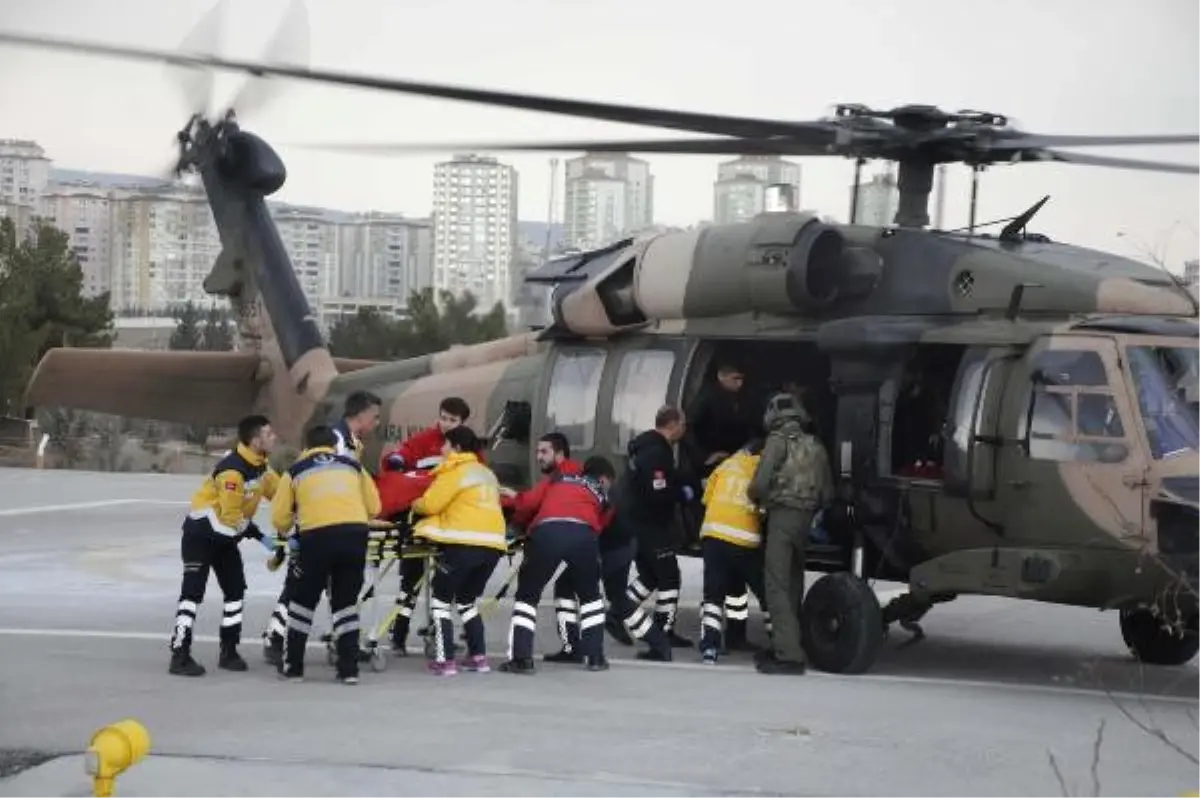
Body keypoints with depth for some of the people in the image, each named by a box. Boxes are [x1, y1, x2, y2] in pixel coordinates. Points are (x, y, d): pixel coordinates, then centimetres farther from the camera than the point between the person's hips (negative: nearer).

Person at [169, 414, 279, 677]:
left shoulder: (260, 466, 0)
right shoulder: (232, 470, -29)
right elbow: (231, 517, -27)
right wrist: (259, 536, -21)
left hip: (225, 535, 9)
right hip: (201, 533, -9)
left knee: (236, 590, 9)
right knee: (193, 591, -14)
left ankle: (228, 652, 18)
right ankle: (180, 656, -15)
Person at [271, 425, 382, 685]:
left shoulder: (296, 470, 18)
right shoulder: (353, 465, 22)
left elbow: (279, 518, 15)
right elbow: (374, 507, 21)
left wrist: (287, 532, 37)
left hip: (317, 536, -2)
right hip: (355, 534, 2)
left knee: (304, 600, 16)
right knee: (345, 602, 15)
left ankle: (292, 665, 22)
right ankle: (349, 669, 11)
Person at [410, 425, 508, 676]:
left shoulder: (456, 470, 0)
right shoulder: (486, 473, 23)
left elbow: (431, 503, -2)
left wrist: (415, 505, 18)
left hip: (466, 543, -7)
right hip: (494, 544, 7)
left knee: (441, 599, 3)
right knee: (467, 600, 22)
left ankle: (445, 660, -5)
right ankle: (478, 656, 14)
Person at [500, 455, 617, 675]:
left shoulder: (559, 479, 32)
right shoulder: (602, 494, 32)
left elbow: (529, 503, 24)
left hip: (545, 532, 0)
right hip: (582, 534, 0)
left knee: (527, 595, 15)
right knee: (590, 596, 24)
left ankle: (521, 658, 4)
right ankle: (595, 656, 19)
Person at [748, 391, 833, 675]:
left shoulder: (779, 440, -5)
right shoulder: (815, 446, 16)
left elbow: (761, 482, -14)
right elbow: (827, 493, 18)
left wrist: (754, 497, 7)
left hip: (783, 515, -7)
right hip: (806, 518, 7)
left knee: (778, 585, -9)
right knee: (793, 583, 16)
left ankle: (788, 655, -16)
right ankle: (786, 646, 22)